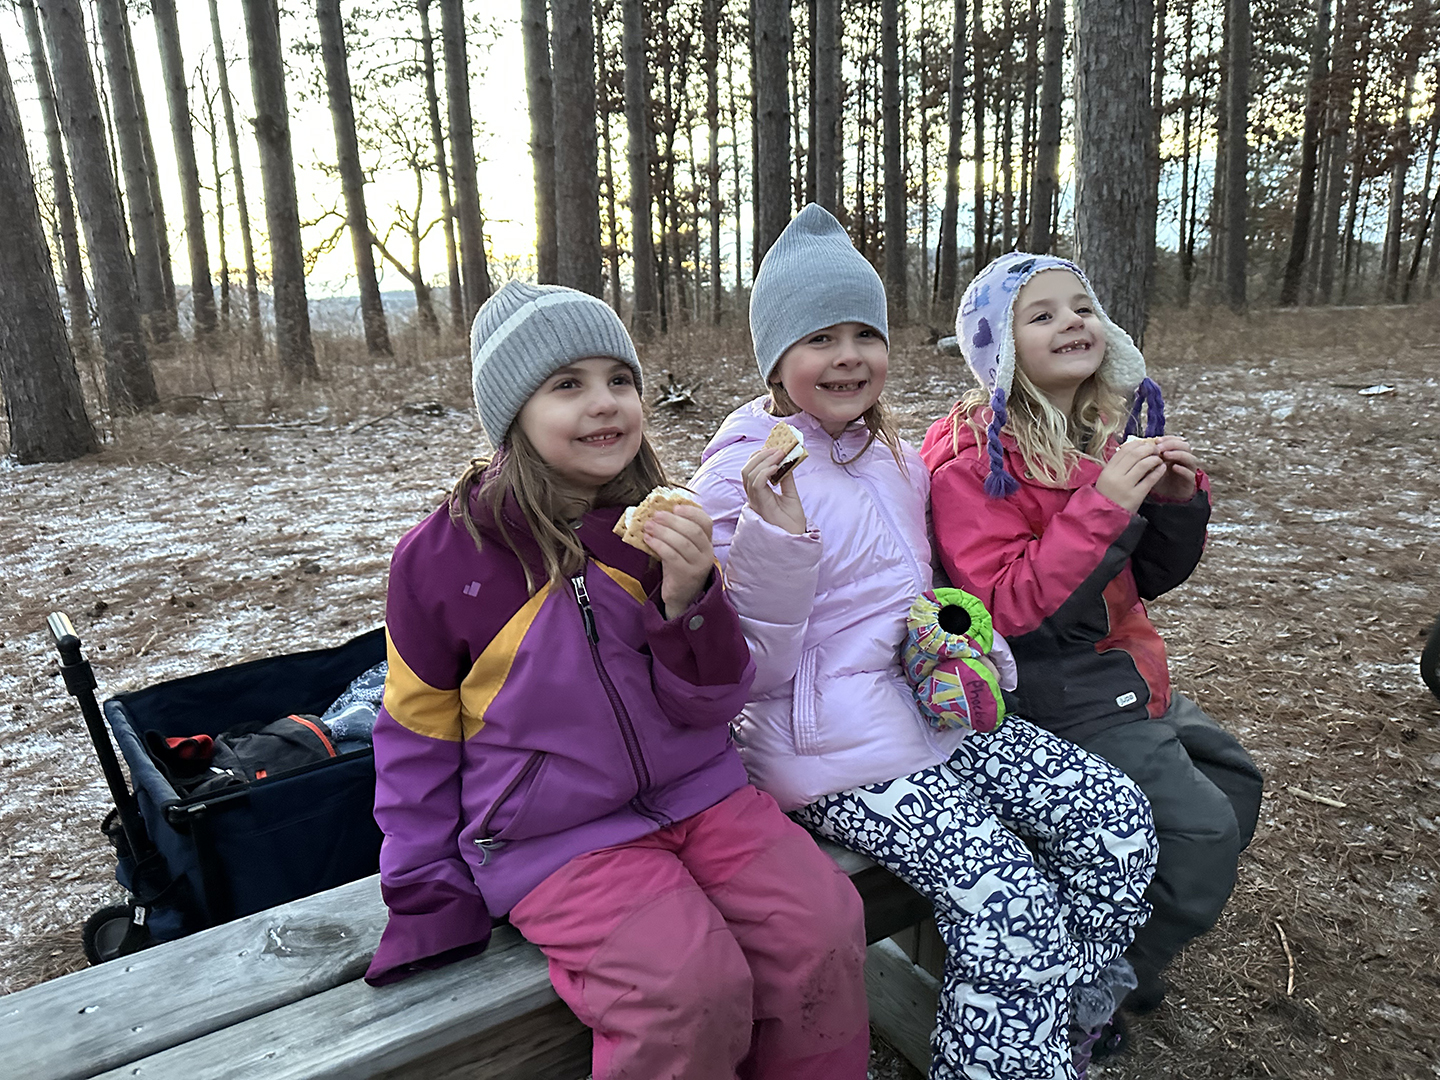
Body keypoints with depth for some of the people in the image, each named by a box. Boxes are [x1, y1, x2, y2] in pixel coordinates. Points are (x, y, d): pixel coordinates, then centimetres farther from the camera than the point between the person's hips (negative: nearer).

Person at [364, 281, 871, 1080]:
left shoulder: (667, 529, -1)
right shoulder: (441, 558, -8)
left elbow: (710, 706, 0)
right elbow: (417, 736, 4)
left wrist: (689, 598, -19)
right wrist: (428, 901, 6)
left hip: (695, 790, 3)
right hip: (552, 836, -3)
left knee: (823, 930, -17)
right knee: (692, 984, -24)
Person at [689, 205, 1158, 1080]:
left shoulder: (895, 458, 12)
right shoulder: (740, 479, -12)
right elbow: (751, 670, -16)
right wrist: (776, 533, -29)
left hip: (937, 705, 8)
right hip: (837, 752, -8)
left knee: (1119, 826, -3)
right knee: (1009, 901, -21)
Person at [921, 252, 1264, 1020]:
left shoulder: (1108, 431, 5)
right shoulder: (973, 459, -18)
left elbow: (1151, 579, 11)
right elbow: (1007, 608, -24)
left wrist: (1178, 501, -9)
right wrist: (1103, 506, -28)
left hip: (1122, 671, 9)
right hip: (1050, 689, -9)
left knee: (1233, 782, 17)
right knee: (1200, 832, -10)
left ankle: (1120, 949, 34)